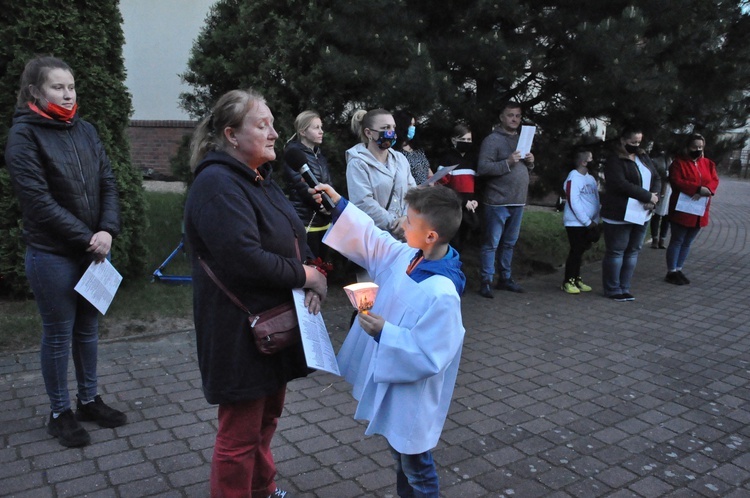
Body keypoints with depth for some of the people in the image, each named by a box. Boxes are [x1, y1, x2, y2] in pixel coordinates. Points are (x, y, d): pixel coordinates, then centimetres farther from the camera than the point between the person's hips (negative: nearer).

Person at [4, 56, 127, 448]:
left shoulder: (85, 130, 7)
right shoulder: (24, 135, -9)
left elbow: (107, 182, 4)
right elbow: (38, 200, -15)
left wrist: (108, 230, -11)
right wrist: (86, 238, -16)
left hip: (93, 249, 5)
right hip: (52, 255, -5)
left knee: (88, 329, 16)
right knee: (58, 335, 7)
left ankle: (89, 400, 32)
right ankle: (60, 413, 23)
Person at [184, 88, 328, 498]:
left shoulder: (260, 179, 13)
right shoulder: (218, 184, -19)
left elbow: (292, 240, 12)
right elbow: (245, 259, -29)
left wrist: (314, 277, -9)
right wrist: (303, 276, -16)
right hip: (241, 332, -9)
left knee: (266, 418, 23)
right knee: (240, 434, 4)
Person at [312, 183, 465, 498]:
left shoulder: (442, 295, -33)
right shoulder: (405, 257, -7)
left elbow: (427, 357, -29)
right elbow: (370, 238, 10)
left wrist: (384, 333, -30)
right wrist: (339, 206, 9)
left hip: (411, 398, -9)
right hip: (390, 383, 9)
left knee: (415, 466, 14)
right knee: (400, 454, 28)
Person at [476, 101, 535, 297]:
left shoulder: (522, 139, 18)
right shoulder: (492, 140, -7)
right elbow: (482, 168, -16)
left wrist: (530, 162, 4)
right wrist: (508, 162, -24)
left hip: (518, 202, 7)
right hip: (497, 202, -7)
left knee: (509, 243, 14)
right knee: (492, 243, -4)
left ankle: (505, 278, 24)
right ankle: (486, 281, 2)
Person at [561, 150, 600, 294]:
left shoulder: (591, 179, 11)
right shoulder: (573, 178, -13)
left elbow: (596, 200, 13)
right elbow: (573, 203, -17)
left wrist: (595, 220, 3)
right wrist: (587, 222, -14)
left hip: (589, 223, 7)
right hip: (575, 223, -7)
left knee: (580, 251, 11)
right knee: (576, 251, -5)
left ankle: (576, 279, 20)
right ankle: (568, 282, 4)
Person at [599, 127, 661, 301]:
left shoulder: (643, 157, 12)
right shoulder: (615, 161, -11)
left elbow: (656, 178, 13)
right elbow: (621, 184, -22)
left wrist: (654, 195, -8)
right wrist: (648, 196, -18)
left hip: (641, 214, 8)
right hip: (619, 215, -8)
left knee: (633, 251, 12)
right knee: (615, 252, 0)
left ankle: (624, 288, 21)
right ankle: (613, 290, 11)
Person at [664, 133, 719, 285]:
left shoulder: (708, 163, 12)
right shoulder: (679, 162, -5)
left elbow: (715, 181, 3)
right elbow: (676, 182, -17)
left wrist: (706, 190, -19)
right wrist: (698, 188, -25)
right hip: (681, 210, -6)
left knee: (687, 242, 11)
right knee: (677, 241, -1)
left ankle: (679, 270, 19)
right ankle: (671, 272, 5)